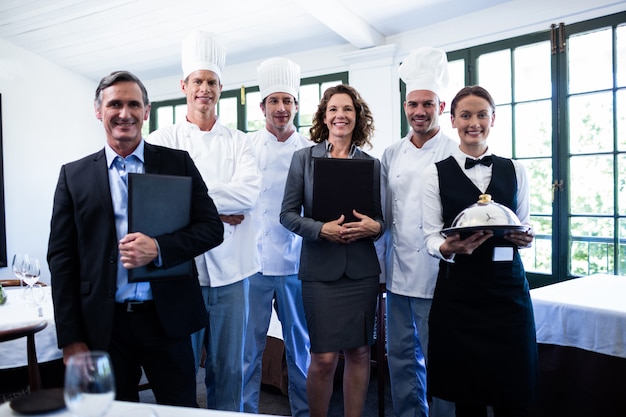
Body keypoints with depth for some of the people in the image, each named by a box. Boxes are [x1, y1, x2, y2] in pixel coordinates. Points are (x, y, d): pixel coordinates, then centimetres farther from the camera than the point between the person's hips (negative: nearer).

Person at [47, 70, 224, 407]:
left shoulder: (178, 163, 2)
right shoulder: (74, 175, 4)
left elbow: (212, 227, -1)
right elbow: (61, 256, 3)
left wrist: (158, 248, -18)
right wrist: (70, 338, -2)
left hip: (167, 318, 0)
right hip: (103, 325, 1)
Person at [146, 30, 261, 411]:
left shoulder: (239, 142, 9)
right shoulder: (163, 140, 4)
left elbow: (250, 192, -8)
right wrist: (221, 208, -12)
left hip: (230, 270, 2)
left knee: (228, 368, 13)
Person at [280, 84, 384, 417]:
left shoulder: (372, 164, 8)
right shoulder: (304, 158, 3)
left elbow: (381, 217, 11)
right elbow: (288, 214, 0)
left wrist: (374, 227, -11)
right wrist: (321, 229, -16)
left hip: (362, 269, 2)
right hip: (321, 268, -2)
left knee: (359, 352, 9)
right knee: (323, 358, 0)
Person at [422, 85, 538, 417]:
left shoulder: (514, 170, 9)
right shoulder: (436, 173, 2)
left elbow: (524, 225, 14)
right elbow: (431, 237, -1)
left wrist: (524, 238, -9)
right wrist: (448, 248, -23)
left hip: (507, 286, 2)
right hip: (458, 289, -1)